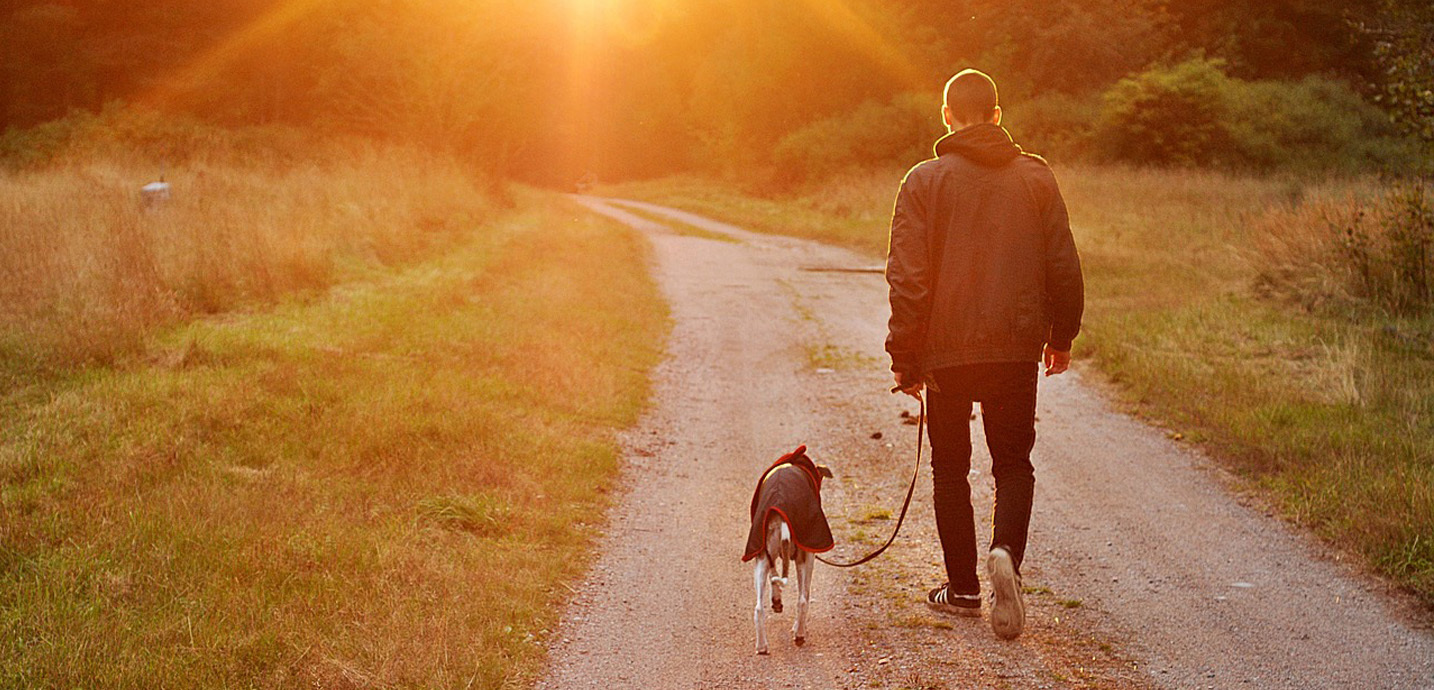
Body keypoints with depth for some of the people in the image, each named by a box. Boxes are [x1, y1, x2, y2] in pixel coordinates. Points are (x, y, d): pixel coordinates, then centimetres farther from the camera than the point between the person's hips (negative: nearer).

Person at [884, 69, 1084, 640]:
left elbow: (907, 278, -8)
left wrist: (905, 359, -2)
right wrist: (1062, 335, 17)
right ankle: (1005, 552, -12)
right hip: (1017, 348, 2)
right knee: (1014, 461, 14)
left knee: (950, 466, 13)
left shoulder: (924, 181, -4)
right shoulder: (1036, 177, 3)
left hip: (946, 350, -1)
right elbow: (1063, 265, 4)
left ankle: (963, 589, 16)